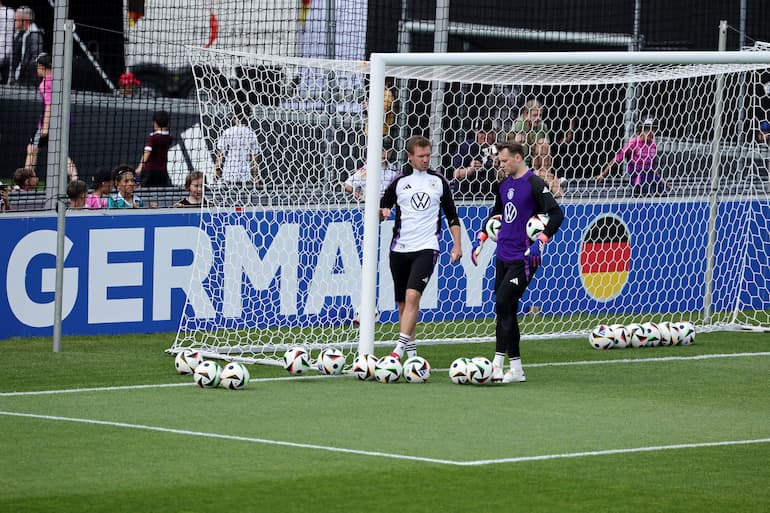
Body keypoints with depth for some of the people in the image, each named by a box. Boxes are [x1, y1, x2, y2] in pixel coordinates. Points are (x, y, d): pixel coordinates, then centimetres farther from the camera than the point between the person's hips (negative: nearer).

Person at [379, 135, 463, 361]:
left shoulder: (439, 181, 8)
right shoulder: (399, 182, 5)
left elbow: (452, 215, 15)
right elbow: (383, 207, 12)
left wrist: (457, 245, 9)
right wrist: (382, 213, -12)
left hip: (426, 248, -2)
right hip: (400, 249, 2)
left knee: (412, 296, -20)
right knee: (403, 303, 6)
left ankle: (400, 348, -23)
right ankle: (412, 350, 18)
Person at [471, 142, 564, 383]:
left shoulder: (534, 184, -11)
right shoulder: (504, 185, 13)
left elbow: (557, 214, -16)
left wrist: (541, 242, -23)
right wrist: (481, 238, 22)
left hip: (522, 258, -8)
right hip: (503, 255, 8)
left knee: (503, 305, -16)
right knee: (506, 309, 7)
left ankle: (498, 364, -15)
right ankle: (516, 369, 12)